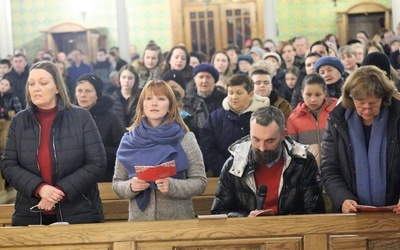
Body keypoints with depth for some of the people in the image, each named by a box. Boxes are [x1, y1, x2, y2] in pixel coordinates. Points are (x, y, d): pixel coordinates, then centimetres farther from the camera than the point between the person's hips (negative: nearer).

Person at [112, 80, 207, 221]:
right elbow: (117, 184, 7)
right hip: (139, 221, 1)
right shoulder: (128, 141, 4)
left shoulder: (185, 139, 0)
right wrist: (130, 186, -14)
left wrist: (173, 186, -18)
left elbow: (200, 182, -3)